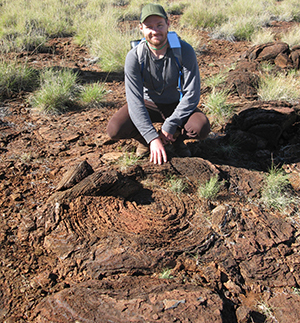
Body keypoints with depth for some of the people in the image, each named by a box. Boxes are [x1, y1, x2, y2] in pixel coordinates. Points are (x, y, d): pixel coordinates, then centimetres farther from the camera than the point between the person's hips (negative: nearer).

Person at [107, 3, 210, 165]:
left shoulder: (185, 51, -21)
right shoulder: (134, 57, -21)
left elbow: (191, 95, -20)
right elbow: (135, 101, -24)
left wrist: (169, 127, -25)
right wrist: (153, 138, -33)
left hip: (177, 105, 0)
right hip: (148, 103, 1)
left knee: (201, 128, -30)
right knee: (115, 130, -25)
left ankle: (177, 138, 5)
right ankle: (144, 140, 9)